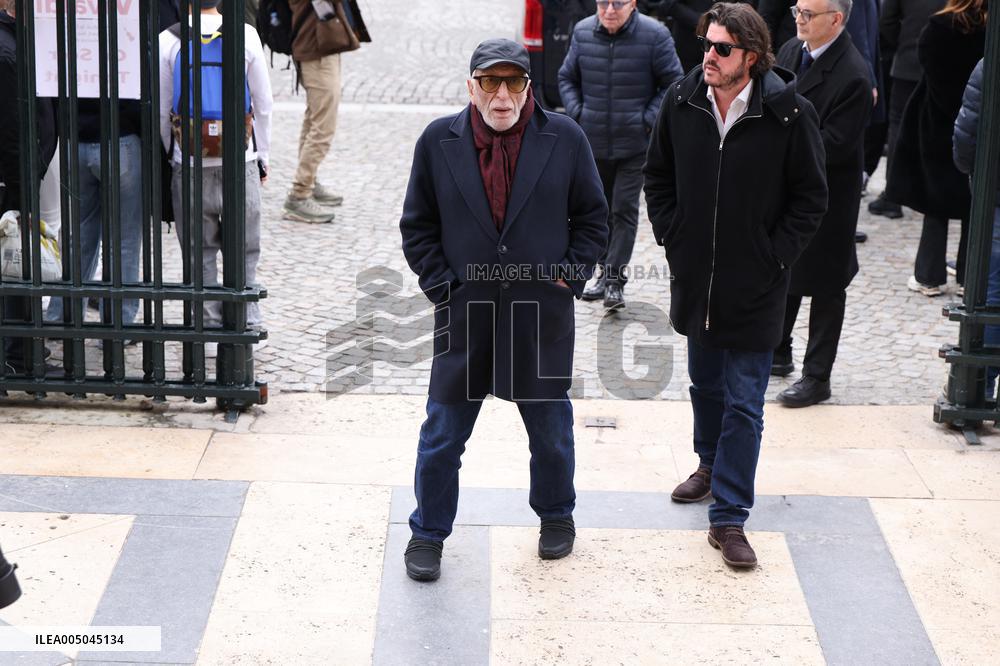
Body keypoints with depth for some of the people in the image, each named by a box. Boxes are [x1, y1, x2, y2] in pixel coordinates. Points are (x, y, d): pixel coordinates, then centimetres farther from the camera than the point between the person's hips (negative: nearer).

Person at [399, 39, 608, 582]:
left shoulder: (564, 139, -2)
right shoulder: (439, 141, -2)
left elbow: (592, 217, 7)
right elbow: (418, 226, 6)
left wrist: (570, 276, -2)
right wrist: (440, 285, -2)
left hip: (542, 315, 0)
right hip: (464, 313, 0)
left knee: (551, 429, 16)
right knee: (442, 434, 6)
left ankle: (556, 516, 40)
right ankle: (427, 533, 23)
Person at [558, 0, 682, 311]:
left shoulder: (654, 35, -10)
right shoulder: (583, 32, 1)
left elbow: (673, 84, -3)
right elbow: (567, 78, 15)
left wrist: (648, 119, -11)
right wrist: (577, 113, 1)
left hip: (635, 144, -4)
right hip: (593, 142, 4)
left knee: (624, 209, -6)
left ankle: (616, 280, -3)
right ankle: (606, 272, 28)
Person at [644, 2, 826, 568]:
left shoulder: (790, 114, -15)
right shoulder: (683, 102, -2)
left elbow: (811, 198, -6)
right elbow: (658, 175, 13)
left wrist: (773, 258, -10)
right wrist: (671, 236, 4)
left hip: (755, 288, -4)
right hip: (695, 278, 4)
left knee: (744, 404, 0)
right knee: (706, 384, 23)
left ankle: (729, 517, 6)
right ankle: (711, 464, 46)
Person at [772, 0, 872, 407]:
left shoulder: (852, 76, -22)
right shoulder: (790, 51, 2)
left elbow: (834, 146, -23)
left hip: (825, 197, -8)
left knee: (824, 288, 5)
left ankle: (816, 377, 16)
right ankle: (777, 354, 38)